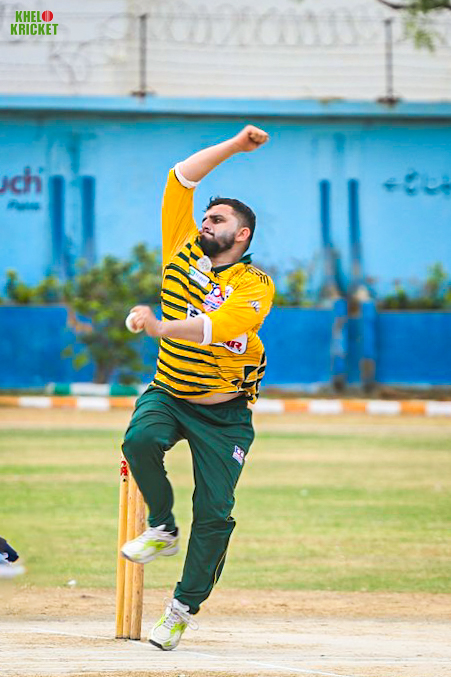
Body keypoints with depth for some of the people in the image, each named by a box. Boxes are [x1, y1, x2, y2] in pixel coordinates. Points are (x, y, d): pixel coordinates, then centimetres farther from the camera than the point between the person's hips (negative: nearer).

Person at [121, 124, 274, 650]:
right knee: (140, 439, -30)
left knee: (214, 512, -7)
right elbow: (180, 179, 3)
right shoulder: (183, 252, 2)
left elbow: (215, 328, -31)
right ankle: (162, 528, -7)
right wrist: (234, 146, 3)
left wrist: (159, 328, -44)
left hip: (224, 413, -3)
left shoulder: (255, 287, -12)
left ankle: (184, 607, 8)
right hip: (167, 392, 3)